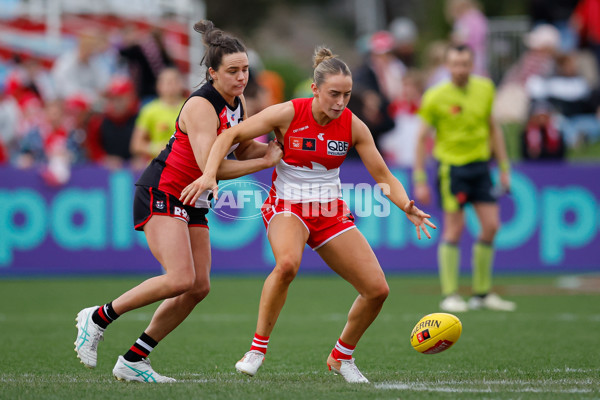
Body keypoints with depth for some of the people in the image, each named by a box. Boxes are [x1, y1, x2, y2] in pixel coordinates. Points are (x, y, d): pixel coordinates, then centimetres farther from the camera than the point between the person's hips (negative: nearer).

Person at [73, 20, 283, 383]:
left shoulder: (237, 104, 6)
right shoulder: (202, 107, -21)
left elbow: (244, 150, 20)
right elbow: (210, 166, -29)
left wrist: (275, 146, 0)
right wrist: (265, 162, -21)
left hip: (193, 202, 9)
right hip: (161, 193, -9)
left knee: (199, 287, 1)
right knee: (180, 279, -23)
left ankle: (133, 361, 7)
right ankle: (98, 318, -5)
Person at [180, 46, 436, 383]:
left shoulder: (353, 126, -6)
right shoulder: (288, 114, -15)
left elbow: (383, 176, -2)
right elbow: (230, 135, -11)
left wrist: (408, 208, -20)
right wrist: (210, 174, -26)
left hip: (330, 211, 4)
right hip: (287, 205, -4)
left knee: (377, 289, -6)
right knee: (288, 263, -37)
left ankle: (342, 356, 20)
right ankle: (258, 347, -20)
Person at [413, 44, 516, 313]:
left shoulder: (485, 89, 4)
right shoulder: (436, 97, -9)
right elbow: (422, 138, -4)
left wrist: (504, 167, 13)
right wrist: (419, 180, -7)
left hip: (480, 164, 5)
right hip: (451, 167, -5)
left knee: (491, 225, 1)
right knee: (454, 229, -5)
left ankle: (482, 293, 12)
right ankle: (449, 295, 3)